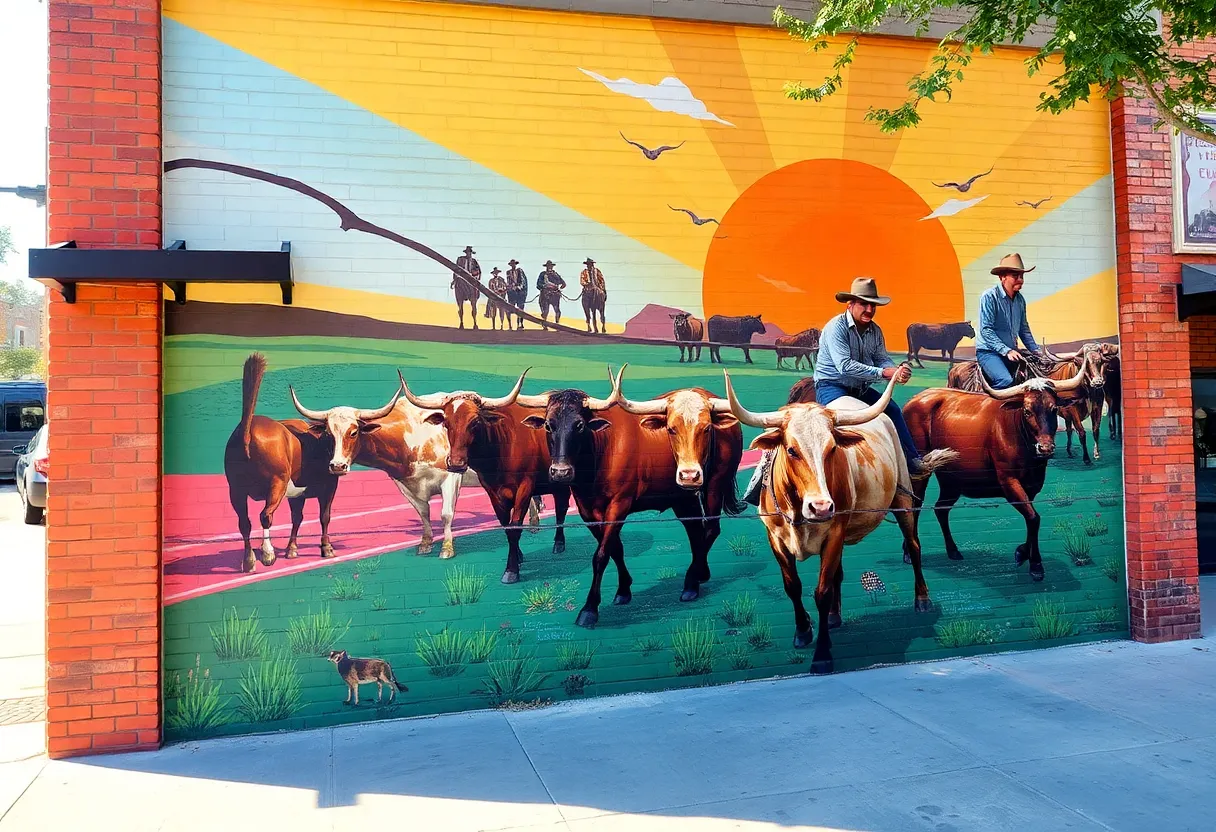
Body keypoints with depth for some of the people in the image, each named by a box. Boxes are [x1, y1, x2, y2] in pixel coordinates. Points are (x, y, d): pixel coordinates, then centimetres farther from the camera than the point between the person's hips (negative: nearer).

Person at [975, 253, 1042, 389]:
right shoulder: (989, 297, -12)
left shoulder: (1020, 299, 10)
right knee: (1006, 381, -30)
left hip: (1011, 351, 7)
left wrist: (1035, 350, 8)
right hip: (988, 351, -7)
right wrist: (1006, 351, -24)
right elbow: (986, 330, -18)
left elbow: (1024, 330, 21)